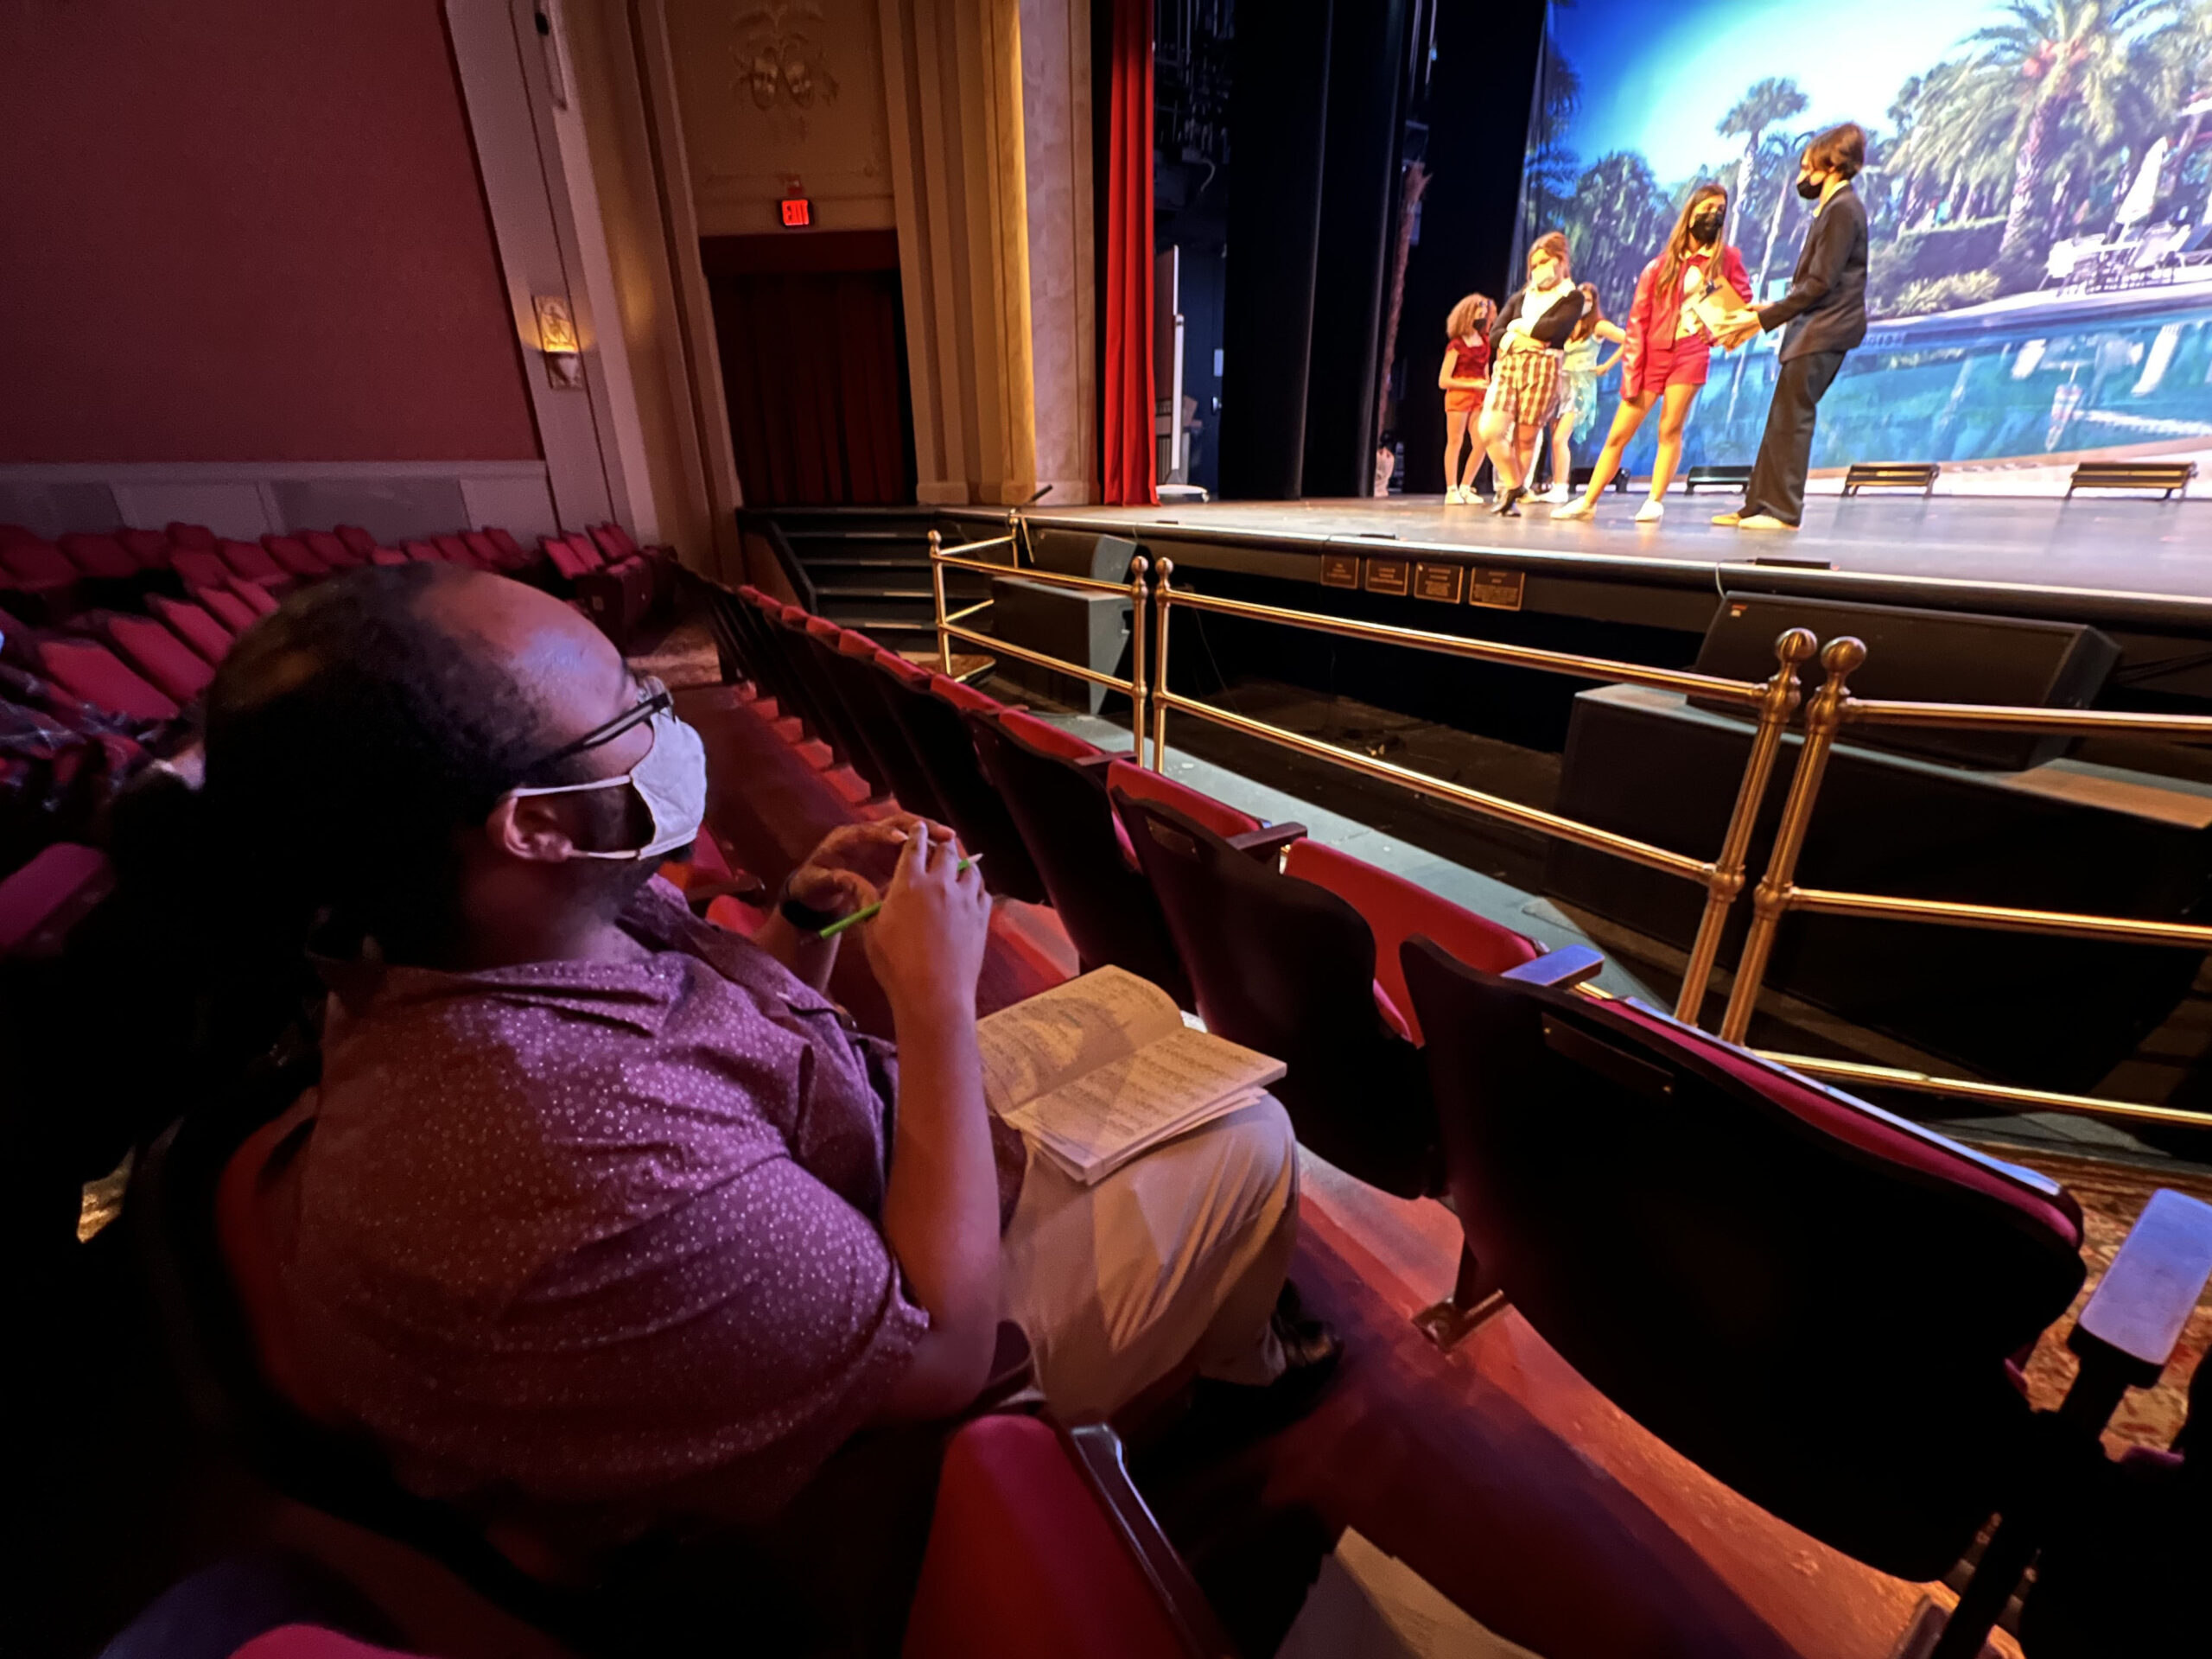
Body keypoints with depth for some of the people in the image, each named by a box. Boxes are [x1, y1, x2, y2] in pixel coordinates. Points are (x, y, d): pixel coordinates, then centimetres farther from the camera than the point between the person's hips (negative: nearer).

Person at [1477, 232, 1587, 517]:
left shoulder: (1572, 297, 9)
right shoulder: (1521, 296, 21)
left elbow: (1554, 328, -10)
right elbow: (1495, 332, 10)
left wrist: (1519, 326, 1)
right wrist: (1512, 339, -10)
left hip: (1543, 368, -3)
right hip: (1507, 366, 3)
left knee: (1526, 437, -4)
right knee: (1489, 430, -16)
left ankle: (1512, 493, 8)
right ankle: (1514, 485, 1)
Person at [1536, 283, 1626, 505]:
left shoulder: (1598, 326, 1)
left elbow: (1629, 341, -4)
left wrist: (1607, 365, -4)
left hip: (1581, 387, -5)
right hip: (1560, 384, 5)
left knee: (1560, 438, -17)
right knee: (1555, 439, 0)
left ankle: (1561, 490, -16)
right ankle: (1556, 487, 4)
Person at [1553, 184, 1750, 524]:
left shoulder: (1727, 258, 8)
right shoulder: (1660, 265, 7)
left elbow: (1743, 302, 13)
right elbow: (1637, 321, 2)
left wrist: (1722, 330, -6)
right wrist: (1631, 373, -7)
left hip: (1691, 352, 0)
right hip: (1653, 355, 1)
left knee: (1670, 429, -12)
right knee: (1618, 434, -1)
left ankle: (1655, 502, -11)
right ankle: (1587, 502, 3)